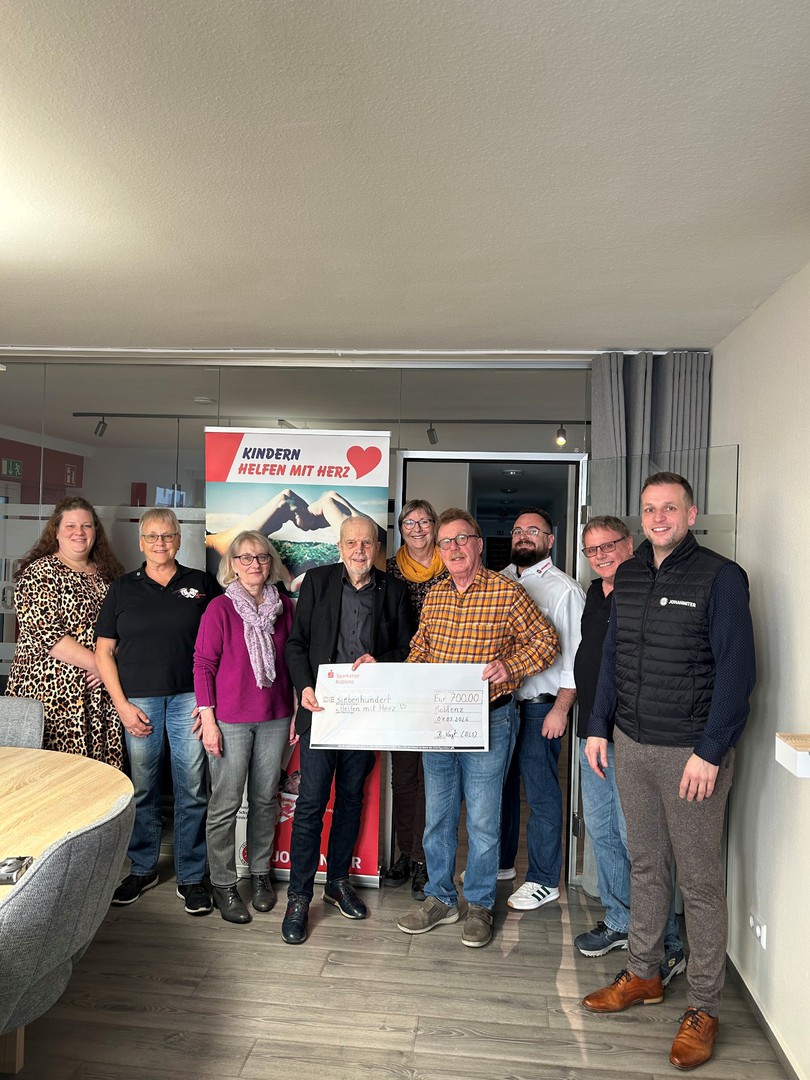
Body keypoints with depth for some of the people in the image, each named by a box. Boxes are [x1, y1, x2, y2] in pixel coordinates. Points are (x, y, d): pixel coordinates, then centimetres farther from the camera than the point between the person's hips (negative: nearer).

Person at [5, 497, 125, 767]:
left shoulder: (108, 574, 15)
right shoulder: (41, 572, -3)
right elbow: (45, 633, -14)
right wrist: (97, 663, -15)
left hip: (102, 695, 5)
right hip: (52, 693, -5)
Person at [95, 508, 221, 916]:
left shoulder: (202, 584, 7)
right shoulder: (123, 588, 8)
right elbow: (104, 651, 7)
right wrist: (122, 705, -2)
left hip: (190, 698, -1)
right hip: (139, 699, 1)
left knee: (192, 789, 2)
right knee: (142, 789, 9)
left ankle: (191, 877, 16)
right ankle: (142, 869, 28)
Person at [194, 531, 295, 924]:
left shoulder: (284, 606, 4)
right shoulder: (220, 608, -7)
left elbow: (291, 660, 10)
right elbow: (203, 665, -6)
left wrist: (296, 711, 8)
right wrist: (208, 720, -9)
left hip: (274, 718, 4)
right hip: (230, 720, -3)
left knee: (265, 799, 14)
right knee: (226, 803, 4)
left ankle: (260, 874, 31)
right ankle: (223, 884, 20)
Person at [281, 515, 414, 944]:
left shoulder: (393, 591, 5)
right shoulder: (317, 580, 1)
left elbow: (406, 648, 7)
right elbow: (296, 641, 0)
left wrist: (380, 662, -12)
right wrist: (305, 687, -13)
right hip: (321, 707, -2)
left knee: (351, 798, 15)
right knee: (311, 802, -2)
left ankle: (338, 881, 33)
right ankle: (299, 897, 13)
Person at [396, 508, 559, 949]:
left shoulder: (507, 592, -9)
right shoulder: (434, 596, 7)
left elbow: (545, 641, -5)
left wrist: (510, 666, -19)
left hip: (488, 720, -5)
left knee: (483, 820, 7)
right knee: (437, 816, 14)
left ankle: (479, 904, 27)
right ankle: (440, 899, 32)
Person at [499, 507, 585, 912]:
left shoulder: (564, 589, -7)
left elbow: (575, 656, -10)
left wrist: (560, 710, -15)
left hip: (538, 707, -6)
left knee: (540, 793, 2)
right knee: (500, 784, 17)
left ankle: (544, 881, 17)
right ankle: (500, 862, 34)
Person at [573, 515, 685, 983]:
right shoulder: (595, 594, 13)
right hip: (593, 732, 9)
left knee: (636, 839, -2)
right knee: (601, 831, 17)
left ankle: (668, 946, 15)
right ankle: (620, 922, 34)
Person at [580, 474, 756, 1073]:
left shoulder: (721, 576, -10)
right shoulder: (629, 575, 8)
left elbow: (737, 670, -13)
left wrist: (710, 752, -16)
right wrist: (599, 726, 10)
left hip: (692, 753, -5)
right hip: (631, 747, 6)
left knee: (700, 881, 7)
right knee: (645, 865, 18)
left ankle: (703, 1008, 23)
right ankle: (643, 974, 35)